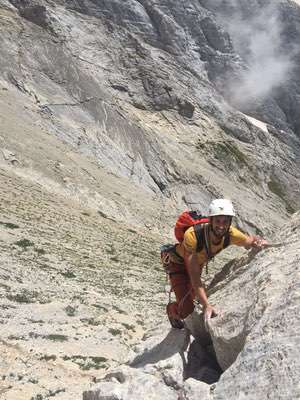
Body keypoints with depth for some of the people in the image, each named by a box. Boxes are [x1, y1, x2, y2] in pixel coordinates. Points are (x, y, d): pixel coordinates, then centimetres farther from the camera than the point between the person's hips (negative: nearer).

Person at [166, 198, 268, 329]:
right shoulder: (192, 235, -44)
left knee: (192, 296, 23)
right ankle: (172, 309, 24)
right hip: (179, 264, -5)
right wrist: (206, 305, -51)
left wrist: (260, 241, -34)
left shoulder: (230, 234, -30)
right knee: (186, 309, -12)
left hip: (198, 263, 5)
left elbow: (251, 240, -9)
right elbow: (194, 275, -43)